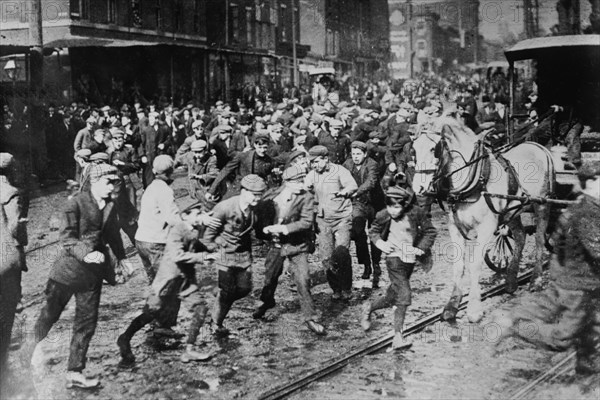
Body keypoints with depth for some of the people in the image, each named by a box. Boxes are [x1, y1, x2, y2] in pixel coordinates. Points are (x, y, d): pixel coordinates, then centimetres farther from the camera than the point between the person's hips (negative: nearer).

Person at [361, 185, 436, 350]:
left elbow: (430, 231, 2)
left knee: (392, 297, 10)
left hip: (410, 260, 3)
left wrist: (421, 248, -9)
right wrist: (381, 244, -9)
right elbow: (373, 231, 9)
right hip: (394, 258, -3)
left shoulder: (416, 213, -10)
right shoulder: (383, 216, -10)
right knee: (404, 296, -15)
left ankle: (369, 307, 35)